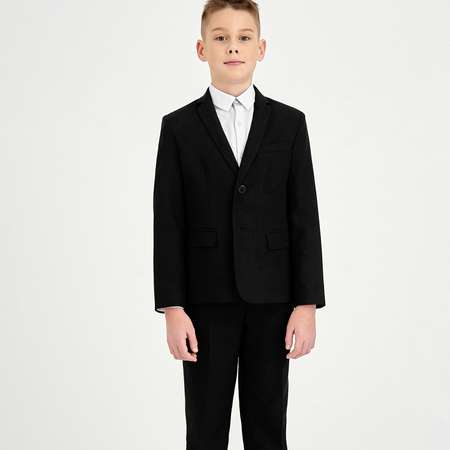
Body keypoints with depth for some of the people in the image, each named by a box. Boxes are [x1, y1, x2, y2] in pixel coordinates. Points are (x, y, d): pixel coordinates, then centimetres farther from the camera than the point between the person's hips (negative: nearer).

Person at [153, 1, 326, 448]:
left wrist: (307, 303, -4)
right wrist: (172, 308, -8)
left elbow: (304, 218, 2)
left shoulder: (289, 123, 5)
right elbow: (168, 224, -1)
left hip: (271, 298, 1)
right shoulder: (178, 126, 2)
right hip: (206, 299, -1)